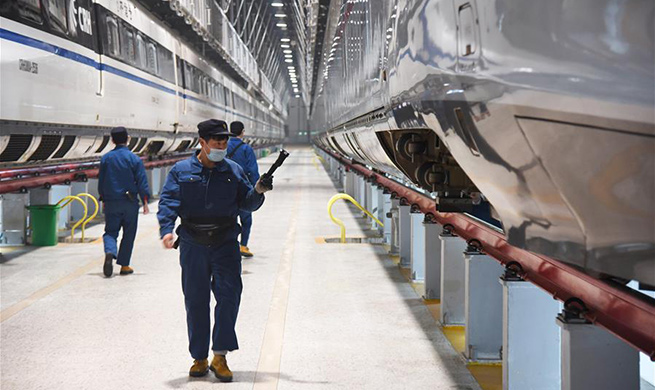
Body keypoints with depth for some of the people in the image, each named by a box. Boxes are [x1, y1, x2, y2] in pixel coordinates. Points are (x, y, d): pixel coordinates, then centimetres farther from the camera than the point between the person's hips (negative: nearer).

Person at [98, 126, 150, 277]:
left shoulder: (105, 158, 3)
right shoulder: (134, 159, -6)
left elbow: (101, 181, 10)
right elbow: (142, 182, -6)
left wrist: (103, 200, 20)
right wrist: (145, 202, 1)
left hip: (111, 202, 2)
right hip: (130, 202, -2)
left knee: (110, 231, 8)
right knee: (129, 234, 9)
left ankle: (110, 252, -22)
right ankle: (124, 265, 12)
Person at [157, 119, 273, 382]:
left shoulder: (233, 171, 10)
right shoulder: (181, 171, 5)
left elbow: (246, 204, 13)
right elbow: (168, 201, -5)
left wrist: (258, 192, -8)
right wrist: (167, 230, -20)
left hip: (225, 244, 1)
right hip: (193, 245, 0)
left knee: (229, 295, -13)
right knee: (195, 301, 5)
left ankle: (220, 357, -6)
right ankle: (199, 358, 17)